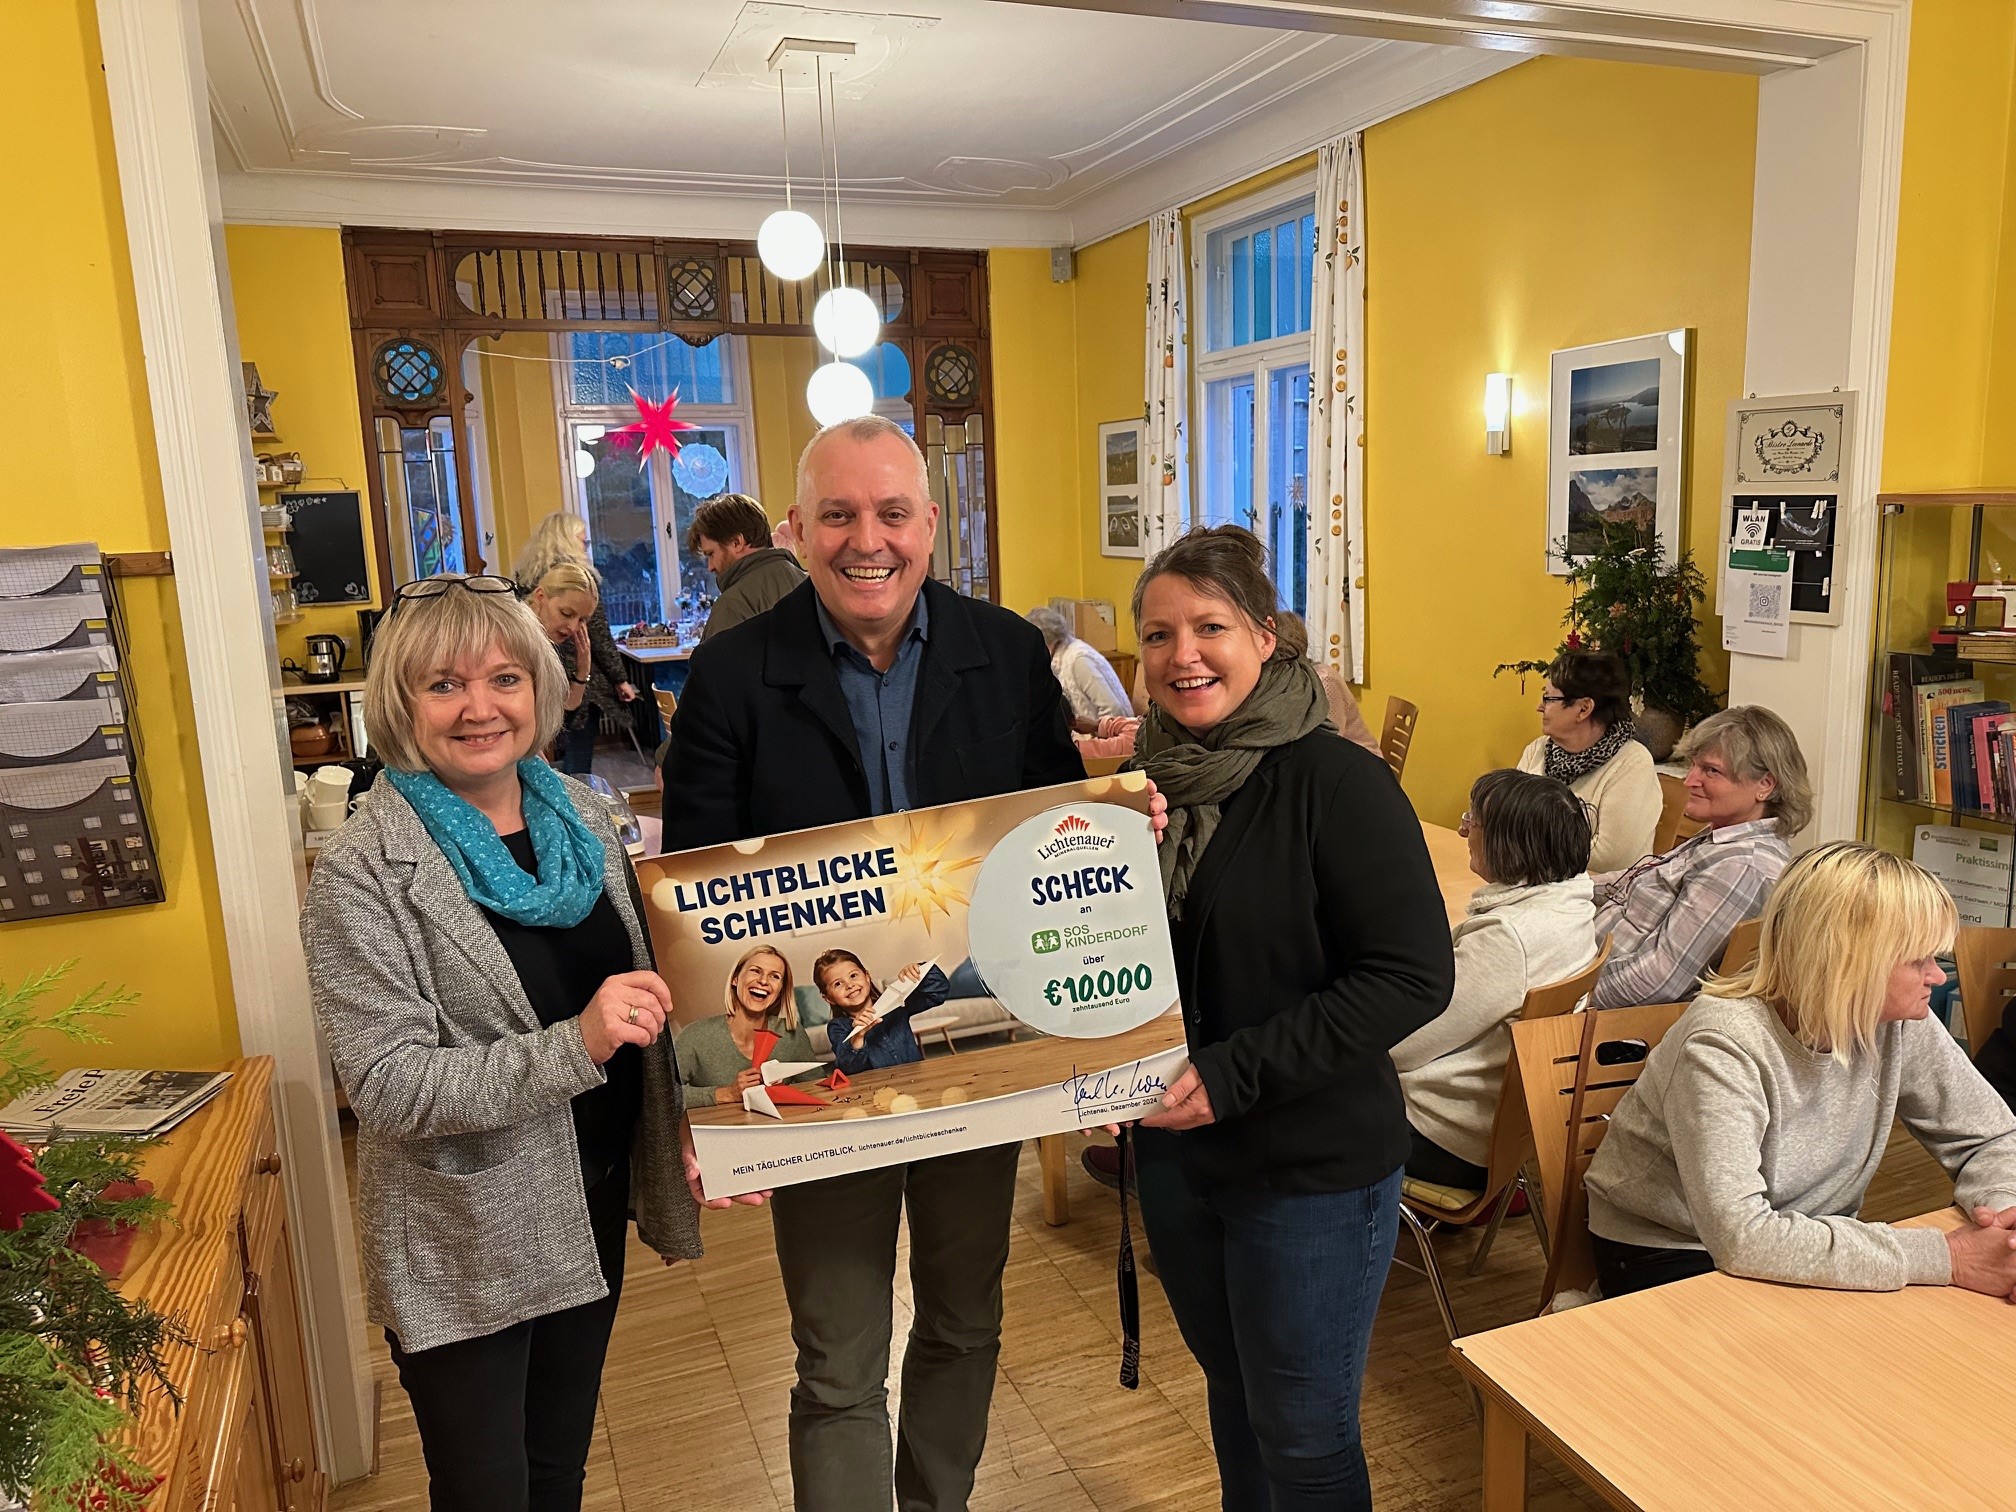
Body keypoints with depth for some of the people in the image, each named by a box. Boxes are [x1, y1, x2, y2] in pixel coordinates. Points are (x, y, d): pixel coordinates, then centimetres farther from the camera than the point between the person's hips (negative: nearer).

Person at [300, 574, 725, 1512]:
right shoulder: (364, 872, -18)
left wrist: (680, 1116, -2)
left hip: (590, 1208, 5)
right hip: (466, 1245, -5)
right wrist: (576, 1044, -32)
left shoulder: (582, 816, -1)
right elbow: (386, 1085, -21)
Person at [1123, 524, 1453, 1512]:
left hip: (1314, 1166, -6)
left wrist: (1233, 1072, -25)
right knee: (1232, 1393, 24)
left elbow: (1413, 977, -20)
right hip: (1174, 1150, 6)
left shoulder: (1334, 781, -18)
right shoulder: (1149, 776, 1)